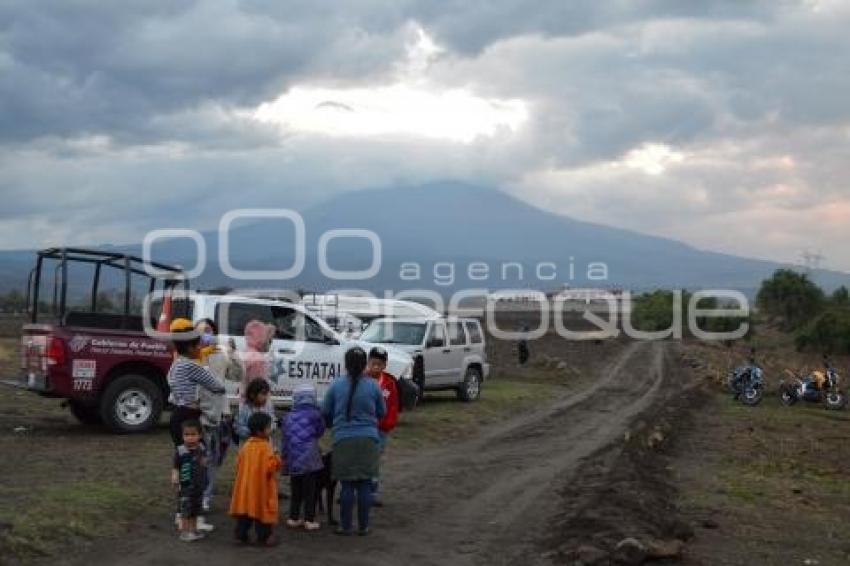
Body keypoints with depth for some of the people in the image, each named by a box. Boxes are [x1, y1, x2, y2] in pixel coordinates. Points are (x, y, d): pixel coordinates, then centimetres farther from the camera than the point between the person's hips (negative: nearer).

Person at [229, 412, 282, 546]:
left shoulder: (246, 445, 4)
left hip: (246, 486, 6)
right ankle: (264, 536, 7)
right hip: (261, 486, -6)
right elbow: (270, 467, -24)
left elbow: (238, 464, 10)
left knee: (245, 507, 12)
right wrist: (277, 459, -7)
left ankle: (241, 533, 14)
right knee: (262, 509, 2)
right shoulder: (265, 447, -17)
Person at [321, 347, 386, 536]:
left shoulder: (336, 385, -4)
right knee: (365, 484, 6)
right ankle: (363, 527, 12)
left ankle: (345, 526, 11)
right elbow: (381, 412, 11)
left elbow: (325, 412, 7)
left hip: (344, 440, 0)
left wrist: (334, 424, 28)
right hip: (368, 440, 1)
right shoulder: (373, 386, -2)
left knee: (347, 485, 5)